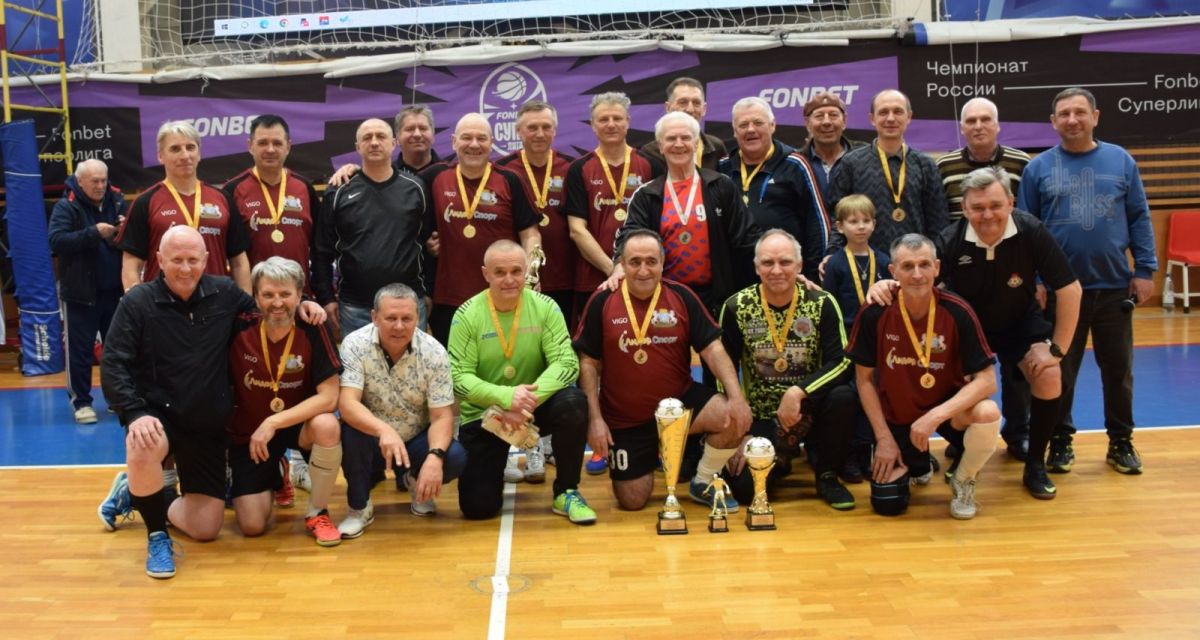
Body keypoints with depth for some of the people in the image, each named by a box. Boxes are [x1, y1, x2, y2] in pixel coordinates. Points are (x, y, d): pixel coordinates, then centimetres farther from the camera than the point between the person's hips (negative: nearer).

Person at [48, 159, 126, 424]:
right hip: (80, 292, -4)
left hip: (114, 290, 4)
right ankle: (81, 401, 11)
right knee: (80, 350, 1)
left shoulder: (117, 201, 3)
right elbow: (56, 241, -20)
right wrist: (93, 233, -27)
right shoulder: (66, 206, -7)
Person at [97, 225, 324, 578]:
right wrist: (135, 414, -28)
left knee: (206, 529, 4)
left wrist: (300, 305, -3)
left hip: (209, 425, 4)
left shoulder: (225, 293, -2)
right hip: (157, 416, -3)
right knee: (143, 447, -41)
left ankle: (138, 493, 33)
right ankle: (158, 536, -14)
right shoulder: (138, 302, -11)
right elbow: (112, 365, -14)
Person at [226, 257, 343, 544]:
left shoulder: (312, 330, -19)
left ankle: (317, 513, -10)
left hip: (297, 424, -1)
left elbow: (329, 397, -22)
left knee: (327, 426, -36)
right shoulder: (239, 330, -16)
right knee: (252, 527, -6)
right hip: (247, 432, 1)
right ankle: (274, 476, 31)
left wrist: (273, 422, -28)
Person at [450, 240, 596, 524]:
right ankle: (498, 464, 27)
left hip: (535, 407, 1)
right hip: (482, 415, -1)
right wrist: (506, 397, -33)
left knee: (573, 403, -32)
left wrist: (529, 401, -33)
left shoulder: (545, 307, -9)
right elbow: (459, 377, -16)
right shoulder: (467, 315, -11)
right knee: (477, 507, -10)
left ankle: (566, 492, -9)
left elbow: (566, 363, -17)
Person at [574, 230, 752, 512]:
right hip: (625, 417, -1)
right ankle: (647, 459, 34)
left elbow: (713, 350, -5)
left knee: (736, 419, -24)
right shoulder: (602, 302, -6)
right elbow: (588, 363, -2)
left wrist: (737, 396, -20)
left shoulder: (682, 296, -4)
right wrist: (595, 418, -10)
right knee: (632, 502, -2)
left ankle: (703, 483, 3)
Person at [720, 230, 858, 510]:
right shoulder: (737, 308, -7)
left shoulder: (822, 304, -7)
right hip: (762, 416, 0)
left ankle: (827, 475, -4)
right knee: (745, 487, -20)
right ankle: (780, 458, 19)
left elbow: (841, 363, -14)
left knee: (843, 396, -32)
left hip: (810, 409, 0)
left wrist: (798, 392, -29)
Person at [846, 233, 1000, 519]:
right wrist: (884, 438, -9)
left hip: (947, 407, -1)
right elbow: (865, 379, -7)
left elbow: (987, 380, -20)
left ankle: (962, 482, 0)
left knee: (987, 413, -33)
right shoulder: (874, 313, -18)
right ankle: (916, 462, 29)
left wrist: (936, 415, -31)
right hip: (896, 416, 1)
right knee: (887, 503, -8)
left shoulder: (957, 312, -20)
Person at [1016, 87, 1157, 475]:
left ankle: (1121, 442, 24)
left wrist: (1145, 270, -1)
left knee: (1118, 369, 10)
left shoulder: (1121, 161, 4)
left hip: (1115, 287, 1)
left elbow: (1140, 219, 5)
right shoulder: (1039, 168, 1)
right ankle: (1060, 441, 21)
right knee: (1060, 371, 8)